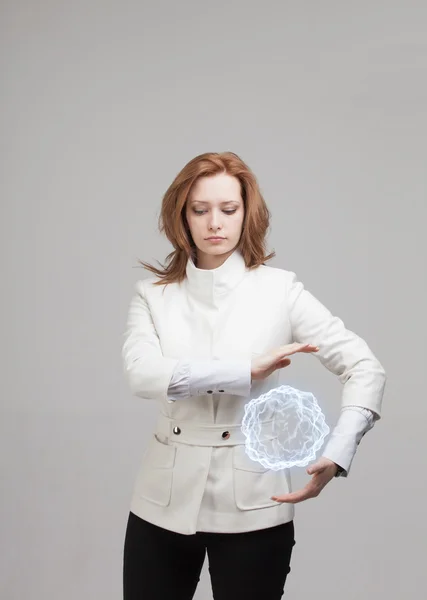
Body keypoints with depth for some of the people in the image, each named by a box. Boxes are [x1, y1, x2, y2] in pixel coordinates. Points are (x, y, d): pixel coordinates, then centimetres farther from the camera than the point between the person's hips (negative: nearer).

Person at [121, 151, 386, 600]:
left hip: (253, 505, -1)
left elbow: (365, 369, -5)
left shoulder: (279, 289, -3)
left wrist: (335, 456, -19)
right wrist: (246, 370, -26)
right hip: (165, 501, 2)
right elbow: (141, 373, -16)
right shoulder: (153, 294, 2)